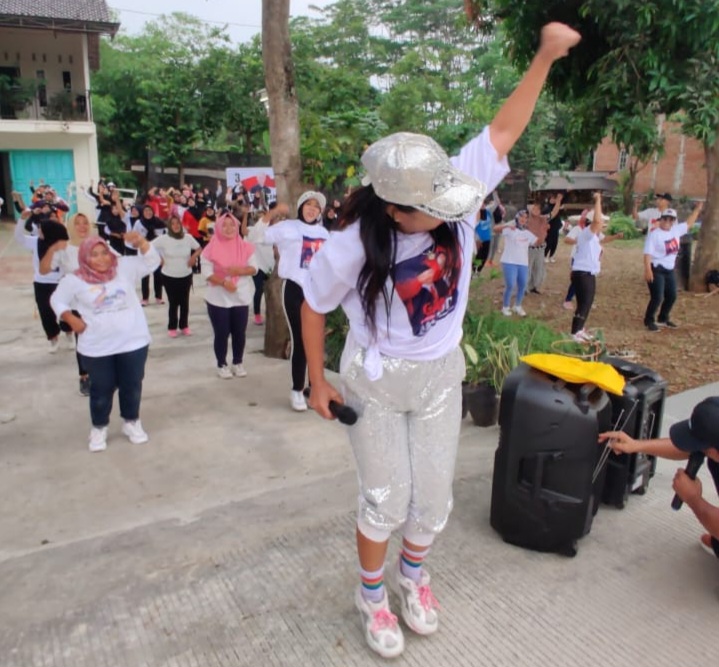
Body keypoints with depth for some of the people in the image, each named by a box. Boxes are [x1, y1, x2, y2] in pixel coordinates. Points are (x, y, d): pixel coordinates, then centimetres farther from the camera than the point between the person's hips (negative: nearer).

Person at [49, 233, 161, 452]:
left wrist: (141, 242, -23)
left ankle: (131, 422, 34)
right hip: (97, 348, -1)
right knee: (101, 389, 10)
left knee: (132, 385, 13)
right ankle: (99, 428, 30)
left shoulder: (124, 268, -1)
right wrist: (72, 320, -6)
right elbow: (57, 300, 8)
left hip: (133, 341, 1)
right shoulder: (75, 280, -4)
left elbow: (152, 261, -7)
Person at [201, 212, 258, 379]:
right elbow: (206, 272, -10)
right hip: (218, 298, -2)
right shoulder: (212, 248, -6)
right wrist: (224, 282, -22)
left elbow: (254, 268, 0)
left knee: (239, 332, 7)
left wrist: (240, 270, -18)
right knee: (221, 333, 2)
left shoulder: (245, 246, 2)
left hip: (241, 297, 2)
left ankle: (238, 363, 23)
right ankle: (222, 365, 17)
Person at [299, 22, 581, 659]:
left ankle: (412, 572, 47)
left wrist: (546, 56, -16)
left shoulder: (454, 198, -19)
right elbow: (313, 307, -9)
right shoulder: (350, 249, -26)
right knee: (387, 499, 8)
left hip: (441, 375, 4)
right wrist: (318, 382, -1)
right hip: (377, 383, -3)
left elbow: (503, 131, -7)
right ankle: (372, 594, 38)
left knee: (434, 495, 15)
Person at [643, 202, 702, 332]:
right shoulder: (654, 234, -15)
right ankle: (649, 321, 7)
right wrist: (648, 270, -27)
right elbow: (647, 253, -20)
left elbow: (689, 224, 24)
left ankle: (663, 319, 31)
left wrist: (697, 209, 21)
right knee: (657, 298, -10)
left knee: (672, 296, 15)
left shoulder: (676, 230, 6)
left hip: (669, 270, 8)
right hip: (656, 270, -8)